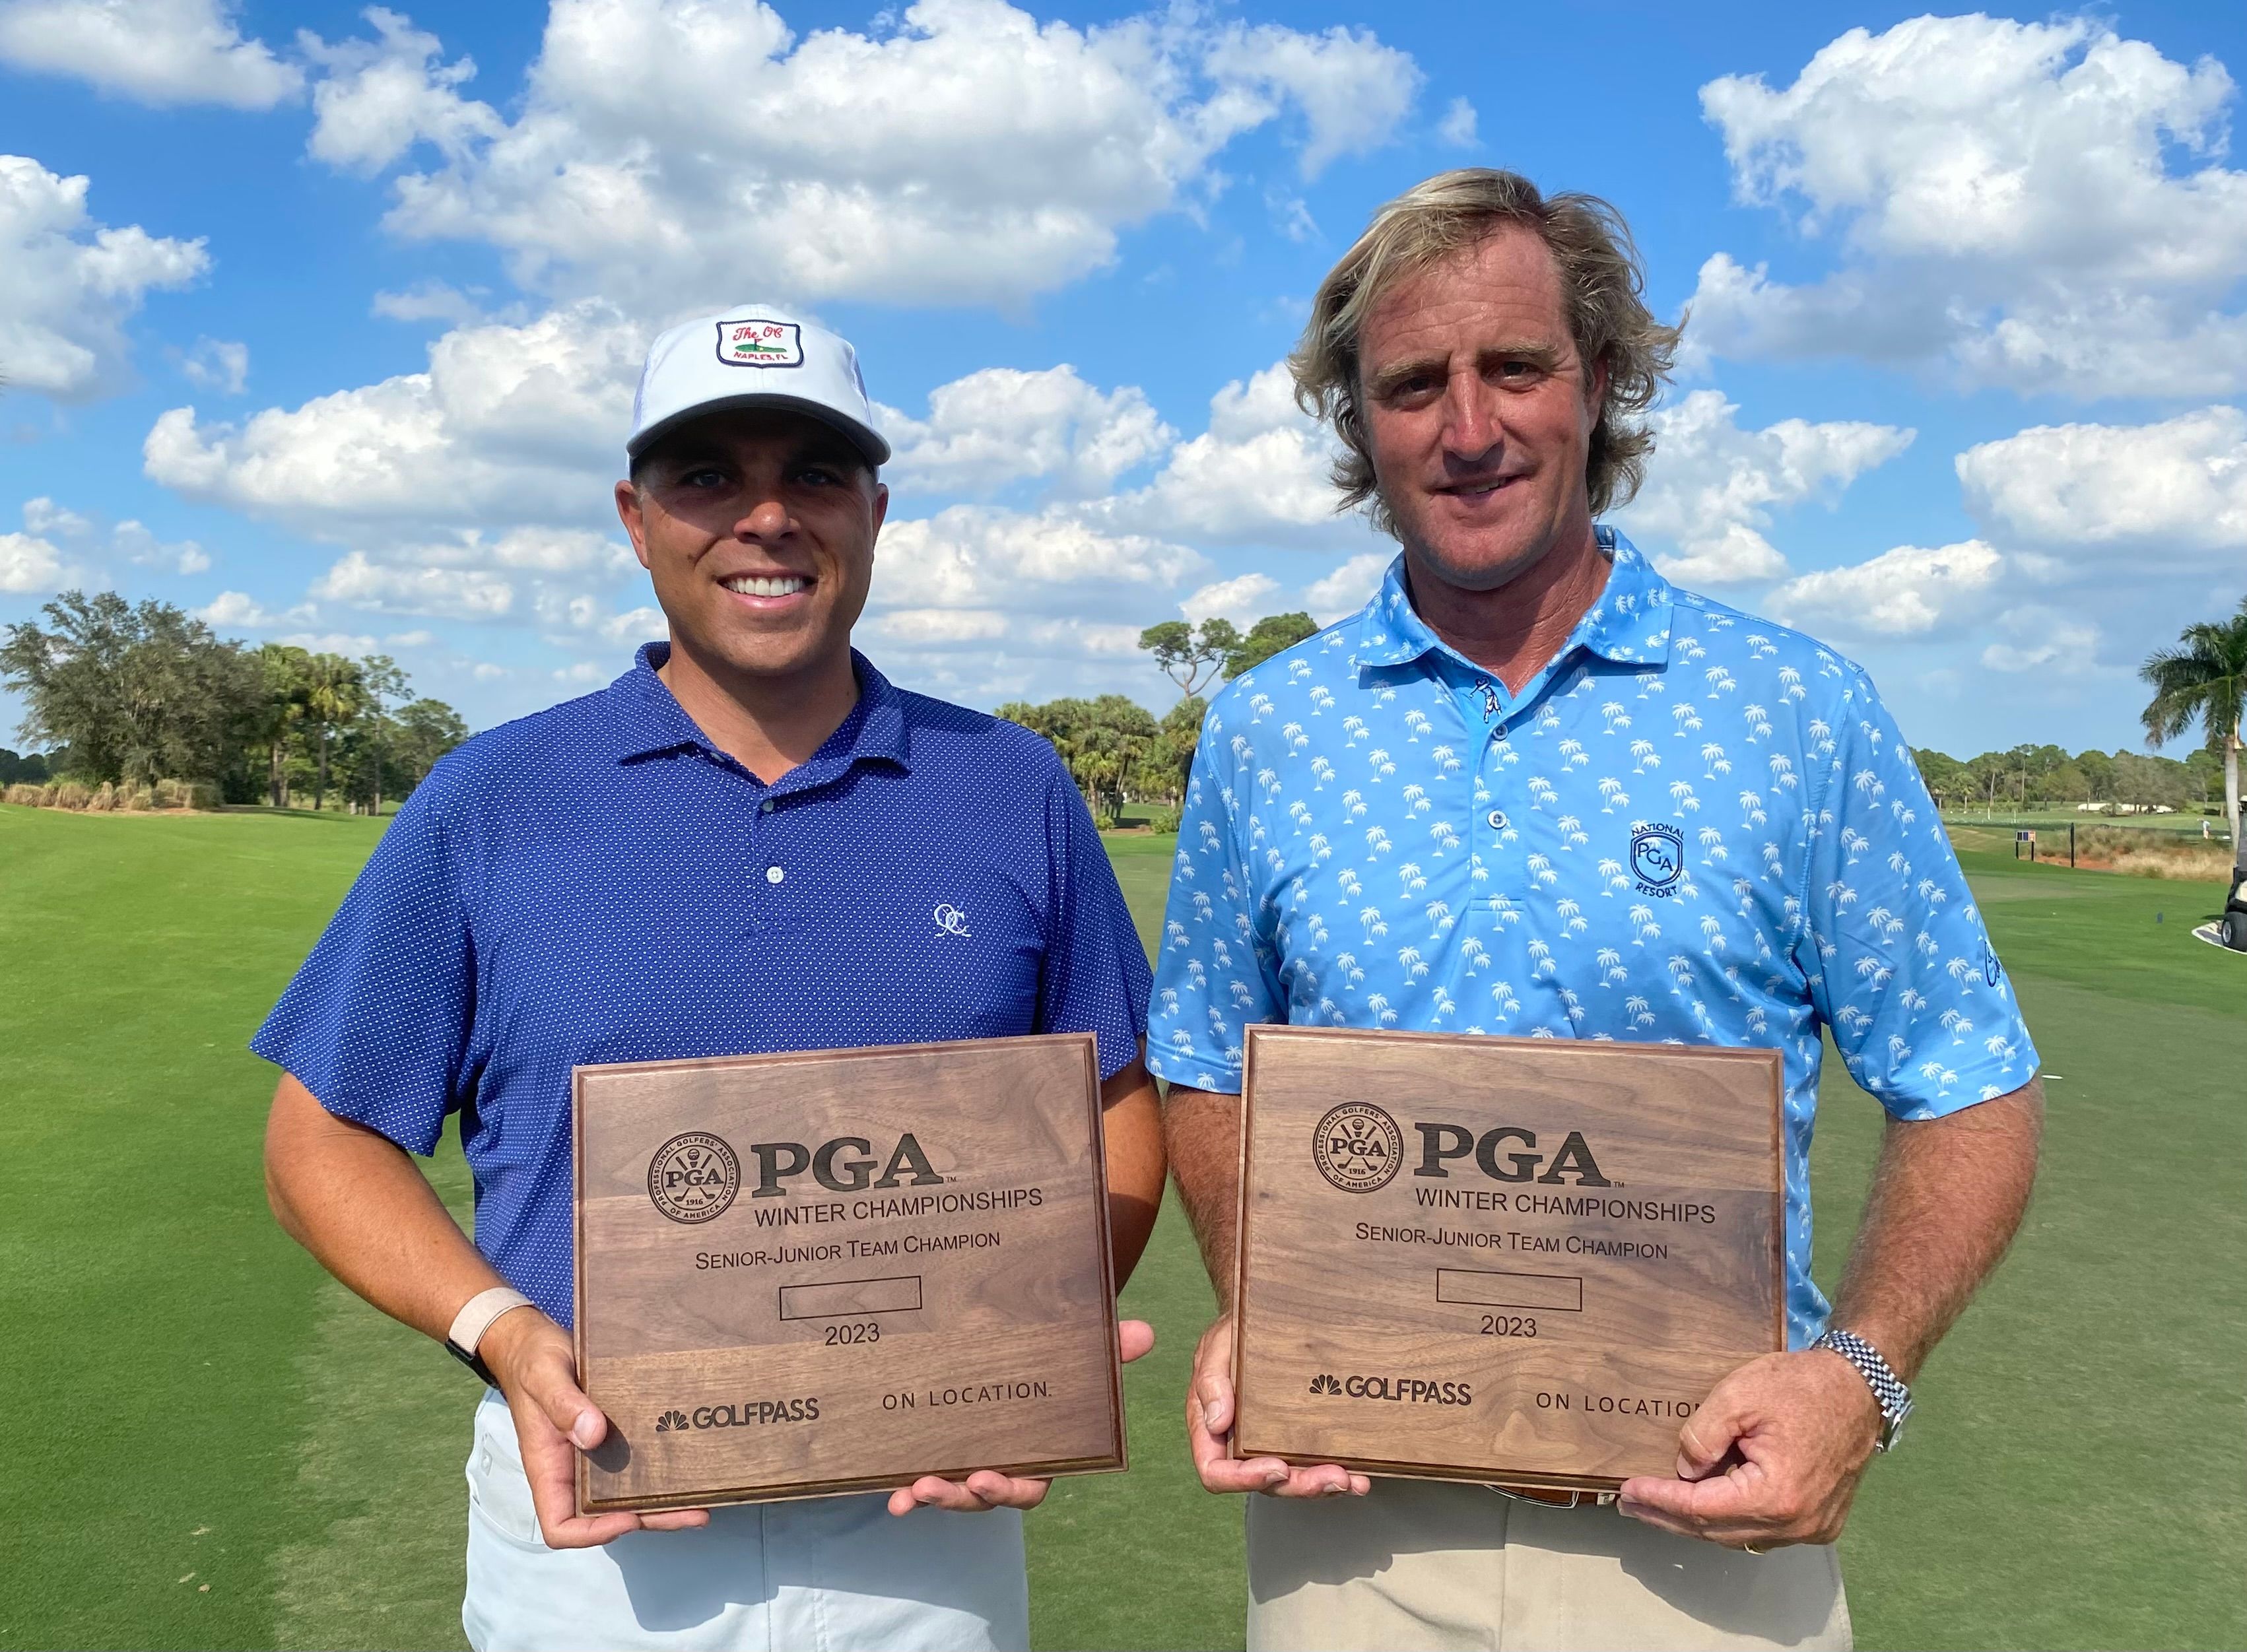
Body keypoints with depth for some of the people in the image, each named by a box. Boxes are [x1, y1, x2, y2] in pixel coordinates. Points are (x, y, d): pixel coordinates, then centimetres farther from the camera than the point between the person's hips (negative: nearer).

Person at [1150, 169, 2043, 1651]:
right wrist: (1250, 1320, -7)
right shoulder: (1263, 733, 0)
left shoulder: (1801, 714, -5)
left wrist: (1861, 1370, -16)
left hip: (1703, 1521, -1)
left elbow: (1974, 1100, -1)